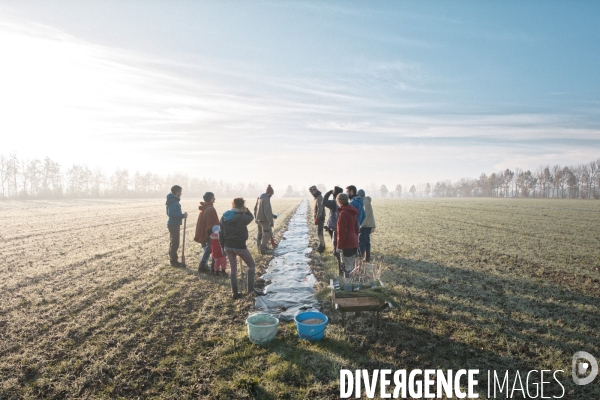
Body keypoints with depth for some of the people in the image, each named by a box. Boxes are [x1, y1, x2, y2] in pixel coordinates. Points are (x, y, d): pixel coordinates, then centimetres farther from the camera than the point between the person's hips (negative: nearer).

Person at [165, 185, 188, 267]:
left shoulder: (173, 200, 14)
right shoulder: (173, 201, -17)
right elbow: (171, 213, -26)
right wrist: (182, 215, -24)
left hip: (173, 224, 11)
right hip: (174, 224, -11)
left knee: (173, 243, 15)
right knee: (174, 244, -5)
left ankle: (173, 260, 24)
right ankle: (174, 261, 1)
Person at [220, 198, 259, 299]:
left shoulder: (224, 217, 1)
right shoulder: (242, 217, -18)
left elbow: (221, 233, 6)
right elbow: (251, 218, 4)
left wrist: (223, 246, 13)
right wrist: (245, 210, 3)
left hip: (228, 246, 6)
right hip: (240, 246, -6)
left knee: (232, 268, 16)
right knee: (251, 264, 14)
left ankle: (234, 292, 19)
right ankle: (250, 289, 8)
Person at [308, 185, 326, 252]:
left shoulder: (319, 198, -18)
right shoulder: (317, 197, 14)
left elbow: (320, 209, -24)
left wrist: (317, 218, -23)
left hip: (320, 218, -10)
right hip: (319, 218, 10)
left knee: (319, 232, -8)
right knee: (320, 232, 15)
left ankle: (322, 246, -5)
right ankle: (322, 245, 23)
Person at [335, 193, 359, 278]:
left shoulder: (343, 213, -16)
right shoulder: (353, 212, 11)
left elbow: (342, 231, -18)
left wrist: (339, 246, -14)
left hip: (347, 244, -9)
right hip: (354, 243, 9)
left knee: (347, 267, -3)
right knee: (351, 266, 16)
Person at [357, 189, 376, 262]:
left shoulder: (365, 202, -14)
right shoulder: (367, 201, 15)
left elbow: (366, 215, -22)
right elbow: (370, 214, 18)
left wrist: (361, 225, -23)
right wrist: (373, 225, 19)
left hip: (365, 225, -10)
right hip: (369, 225, 10)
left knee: (361, 241, -7)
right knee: (367, 242, 14)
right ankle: (367, 258, 21)